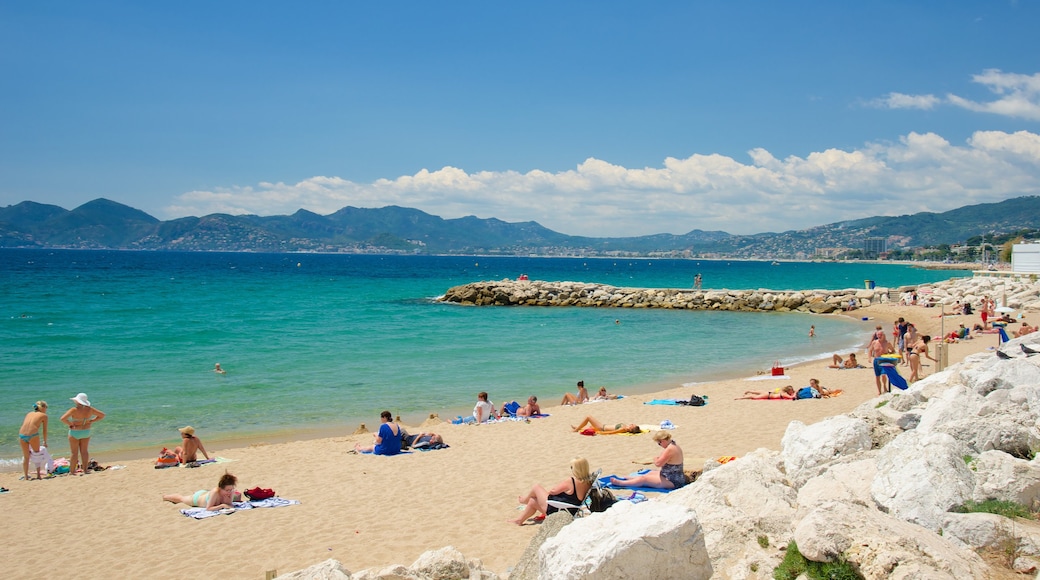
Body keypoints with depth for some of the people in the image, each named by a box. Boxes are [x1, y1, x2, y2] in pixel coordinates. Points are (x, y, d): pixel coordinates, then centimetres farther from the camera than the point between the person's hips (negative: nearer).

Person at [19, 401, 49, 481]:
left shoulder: (29, 414, 24)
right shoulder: (44, 415, 12)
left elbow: (24, 425, 23)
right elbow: (45, 431, 15)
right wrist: (45, 442, 27)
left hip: (22, 435, 4)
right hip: (33, 435, -4)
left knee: (26, 457, 19)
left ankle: (26, 476, 24)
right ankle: (38, 475, 20)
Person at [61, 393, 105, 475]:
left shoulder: (74, 410, -20)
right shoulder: (89, 409, -7)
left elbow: (63, 419, -29)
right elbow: (102, 415, 2)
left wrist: (70, 424, -14)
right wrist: (91, 421, 2)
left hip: (74, 432, -4)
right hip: (86, 432, 4)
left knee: (74, 453, 4)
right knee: (84, 451, 12)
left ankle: (72, 471, 10)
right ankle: (85, 469, 14)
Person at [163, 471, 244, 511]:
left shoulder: (231, 491, -34)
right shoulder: (215, 492, -47)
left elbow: (229, 506, -27)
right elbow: (208, 508, -45)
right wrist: (222, 505, -55)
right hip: (197, 497, -3)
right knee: (181, 498, 27)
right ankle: (165, 496, 57)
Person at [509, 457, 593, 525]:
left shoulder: (570, 482, -27)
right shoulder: (588, 483, -8)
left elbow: (552, 491, -13)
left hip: (555, 509, -8)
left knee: (535, 487, 10)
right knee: (532, 501, 24)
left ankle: (524, 500, 39)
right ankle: (520, 520, 41)